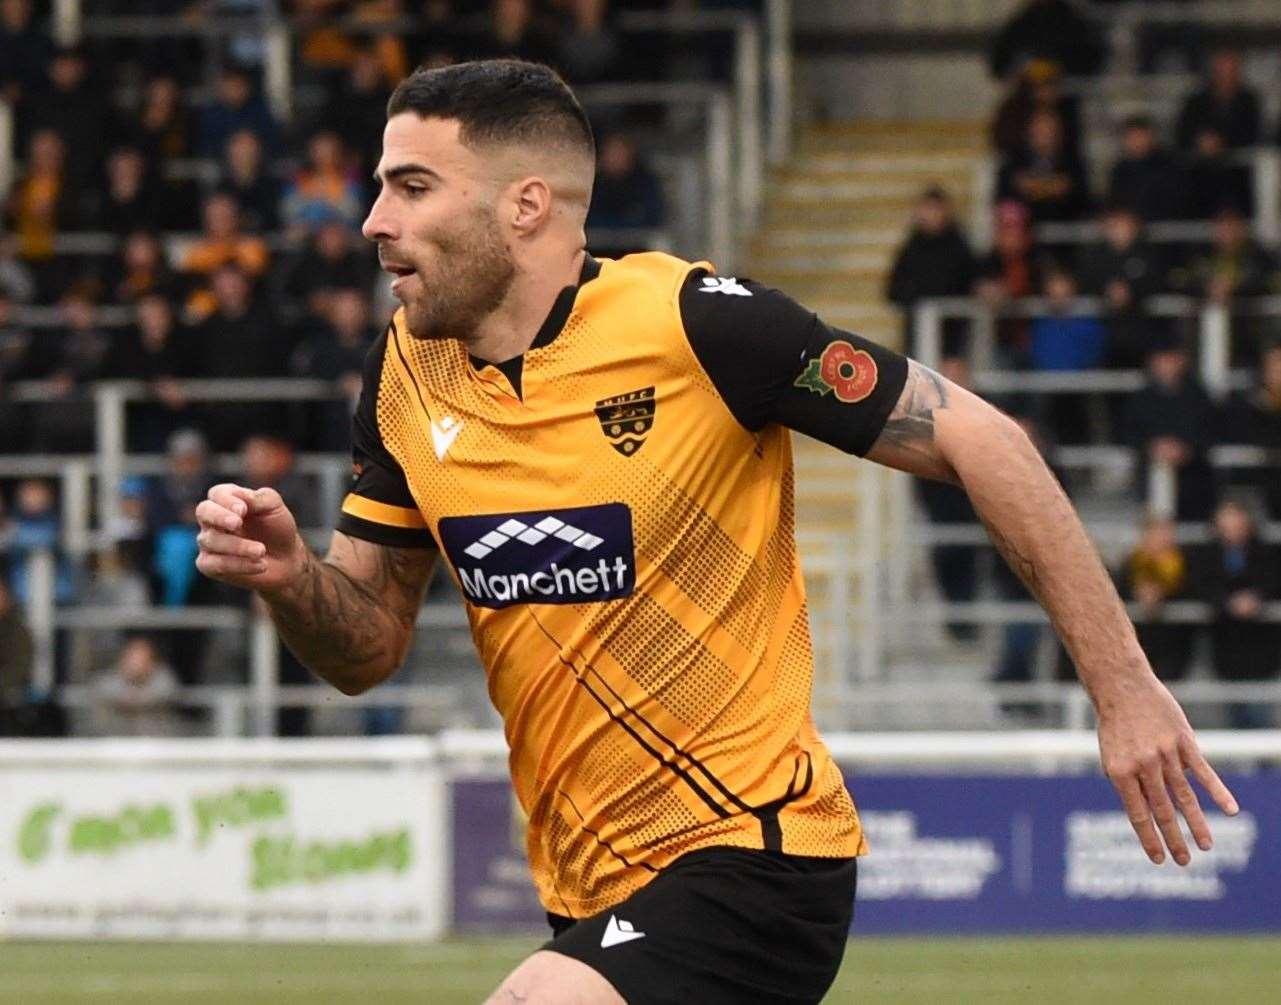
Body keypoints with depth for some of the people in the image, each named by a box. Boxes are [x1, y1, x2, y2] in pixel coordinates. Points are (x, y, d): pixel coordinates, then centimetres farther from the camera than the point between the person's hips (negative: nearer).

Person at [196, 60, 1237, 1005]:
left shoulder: (693, 322, -15)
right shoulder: (407, 374, 4)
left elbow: (974, 438, -11)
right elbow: (370, 645, 12)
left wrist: (1123, 683, -12)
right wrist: (288, 575, -11)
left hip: (750, 855, -7)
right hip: (593, 894, 8)